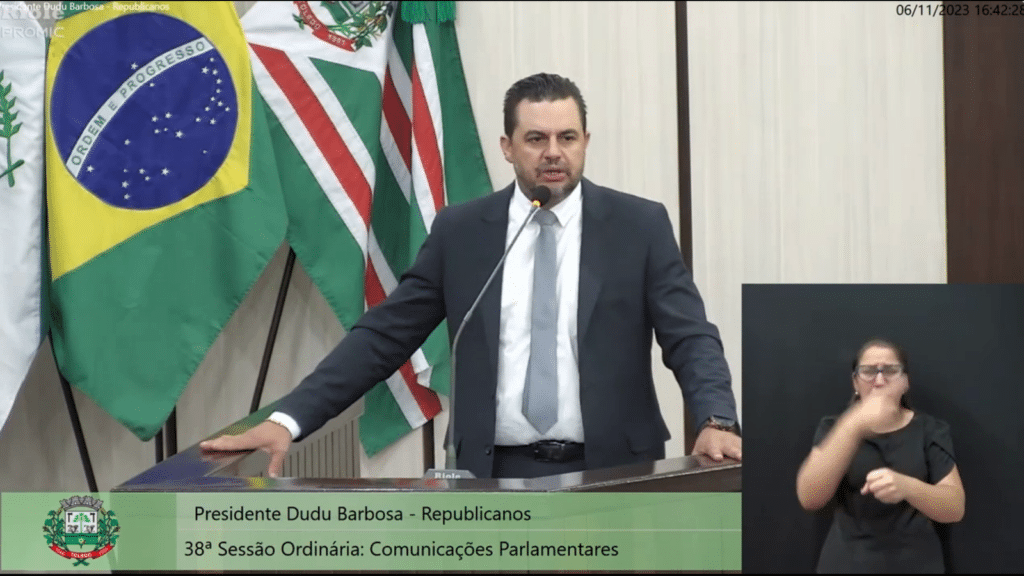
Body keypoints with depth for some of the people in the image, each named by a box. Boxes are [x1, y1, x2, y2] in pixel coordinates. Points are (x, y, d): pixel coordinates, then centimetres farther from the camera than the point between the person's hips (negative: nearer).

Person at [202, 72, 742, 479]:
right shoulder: (459, 231, 4)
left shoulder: (640, 225, 2)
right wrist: (288, 419, -7)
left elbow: (691, 337, -3)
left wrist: (716, 422, -23)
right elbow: (384, 335, 3)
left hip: (611, 471, 0)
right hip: (499, 473, 1)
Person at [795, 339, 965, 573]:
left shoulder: (930, 431, 1)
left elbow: (955, 508, -9)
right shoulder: (834, 429, 1)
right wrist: (854, 426, -27)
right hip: (846, 563, 0)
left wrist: (907, 486, -29)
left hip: (915, 563, 0)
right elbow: (809, 498, -16)